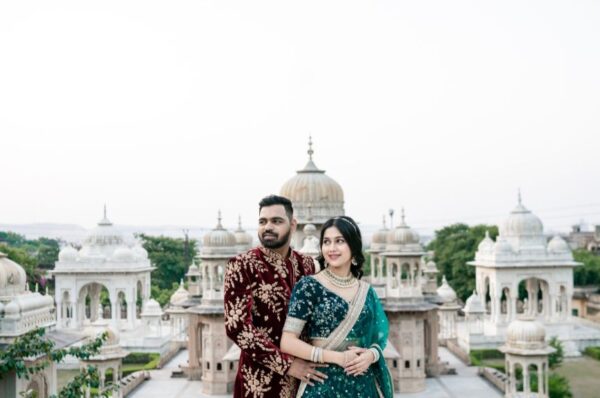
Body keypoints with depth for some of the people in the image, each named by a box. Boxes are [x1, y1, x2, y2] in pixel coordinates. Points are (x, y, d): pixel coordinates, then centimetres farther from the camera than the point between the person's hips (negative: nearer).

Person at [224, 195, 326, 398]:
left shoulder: (306, 264, 5)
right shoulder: (242, 265, -9)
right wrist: (286, 364, -19)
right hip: (262, 379, -4)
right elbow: (237, 326, -17)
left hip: (302, 375, 4)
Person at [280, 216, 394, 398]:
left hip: (363, 383, 4)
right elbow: (288, 342, -12)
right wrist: (337, 357, -17)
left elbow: (377, 338, 12)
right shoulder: (308, 286, -7)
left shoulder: (366, 291, 6)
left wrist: (371, 354, -10)